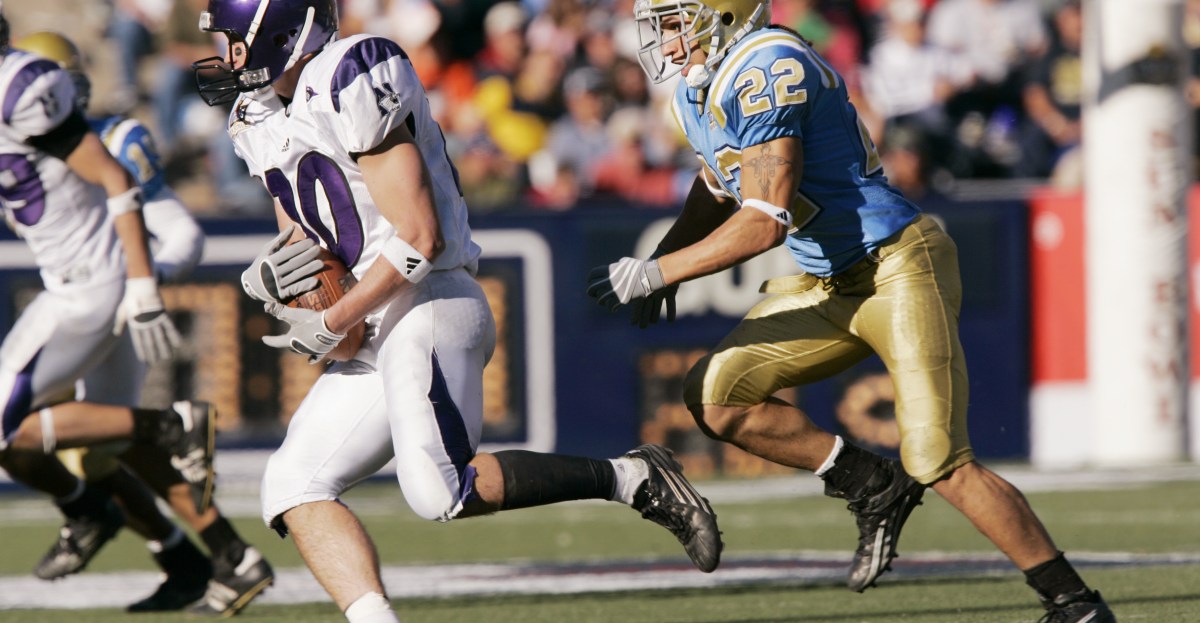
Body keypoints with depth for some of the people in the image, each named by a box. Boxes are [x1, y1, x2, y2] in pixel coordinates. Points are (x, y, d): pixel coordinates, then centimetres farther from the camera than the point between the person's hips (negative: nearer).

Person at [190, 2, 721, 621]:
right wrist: (269, 271, 3)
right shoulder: (259, 117, 16)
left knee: (438, 490, -26)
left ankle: (633, 479, -13)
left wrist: (331, 324, -11)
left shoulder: (350, 84, -13)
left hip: (430, 306, -10)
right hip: (375, 334, 10)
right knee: (294, 489, -2)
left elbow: (419, 238, -16)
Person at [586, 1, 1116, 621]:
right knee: (714, 395, -3)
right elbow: (720, 188, 30)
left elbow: (765, 220, -25)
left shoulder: (766, 71, -21)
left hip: (897, 265, -9)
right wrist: (663, 258, 16)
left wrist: (655, 272, -19)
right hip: (826, 286, 9)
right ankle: (873, 487, 9)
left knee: (939, 464, -13)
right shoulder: (697, 87, 9)